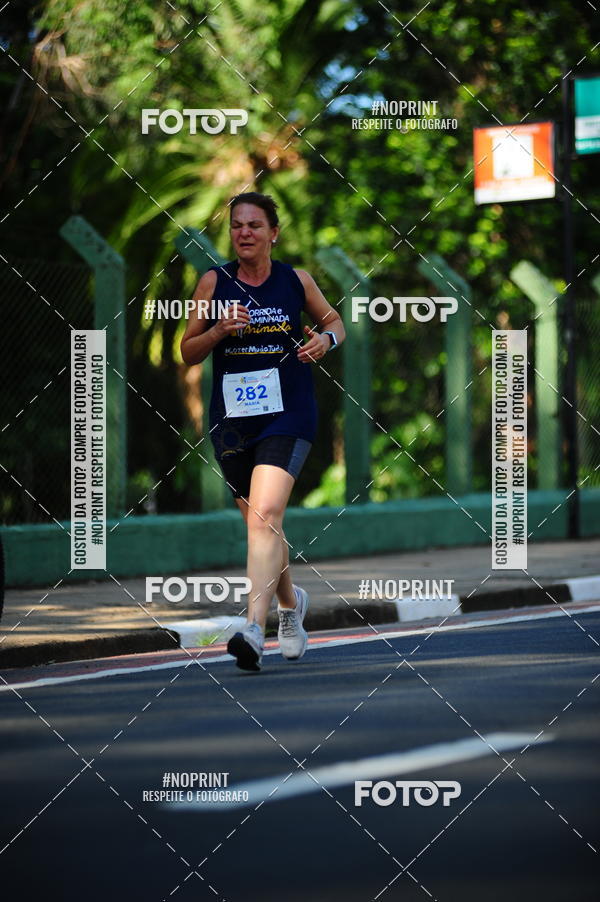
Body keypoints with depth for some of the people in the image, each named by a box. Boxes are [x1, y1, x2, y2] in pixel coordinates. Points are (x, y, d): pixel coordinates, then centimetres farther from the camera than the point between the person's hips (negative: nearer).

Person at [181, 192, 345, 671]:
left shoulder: (296, 280, 0)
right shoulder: (214, 283, 1)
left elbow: (333, 321, 18)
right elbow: (188, 352, 6)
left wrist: (327, 339, -5)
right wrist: (219, 330, -13)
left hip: (287, 415, -3)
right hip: (231, 417, 3)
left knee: (265, 515, -21)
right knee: (261, 523, 14)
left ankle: (254, 629, -28)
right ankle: (291, 602, 42)